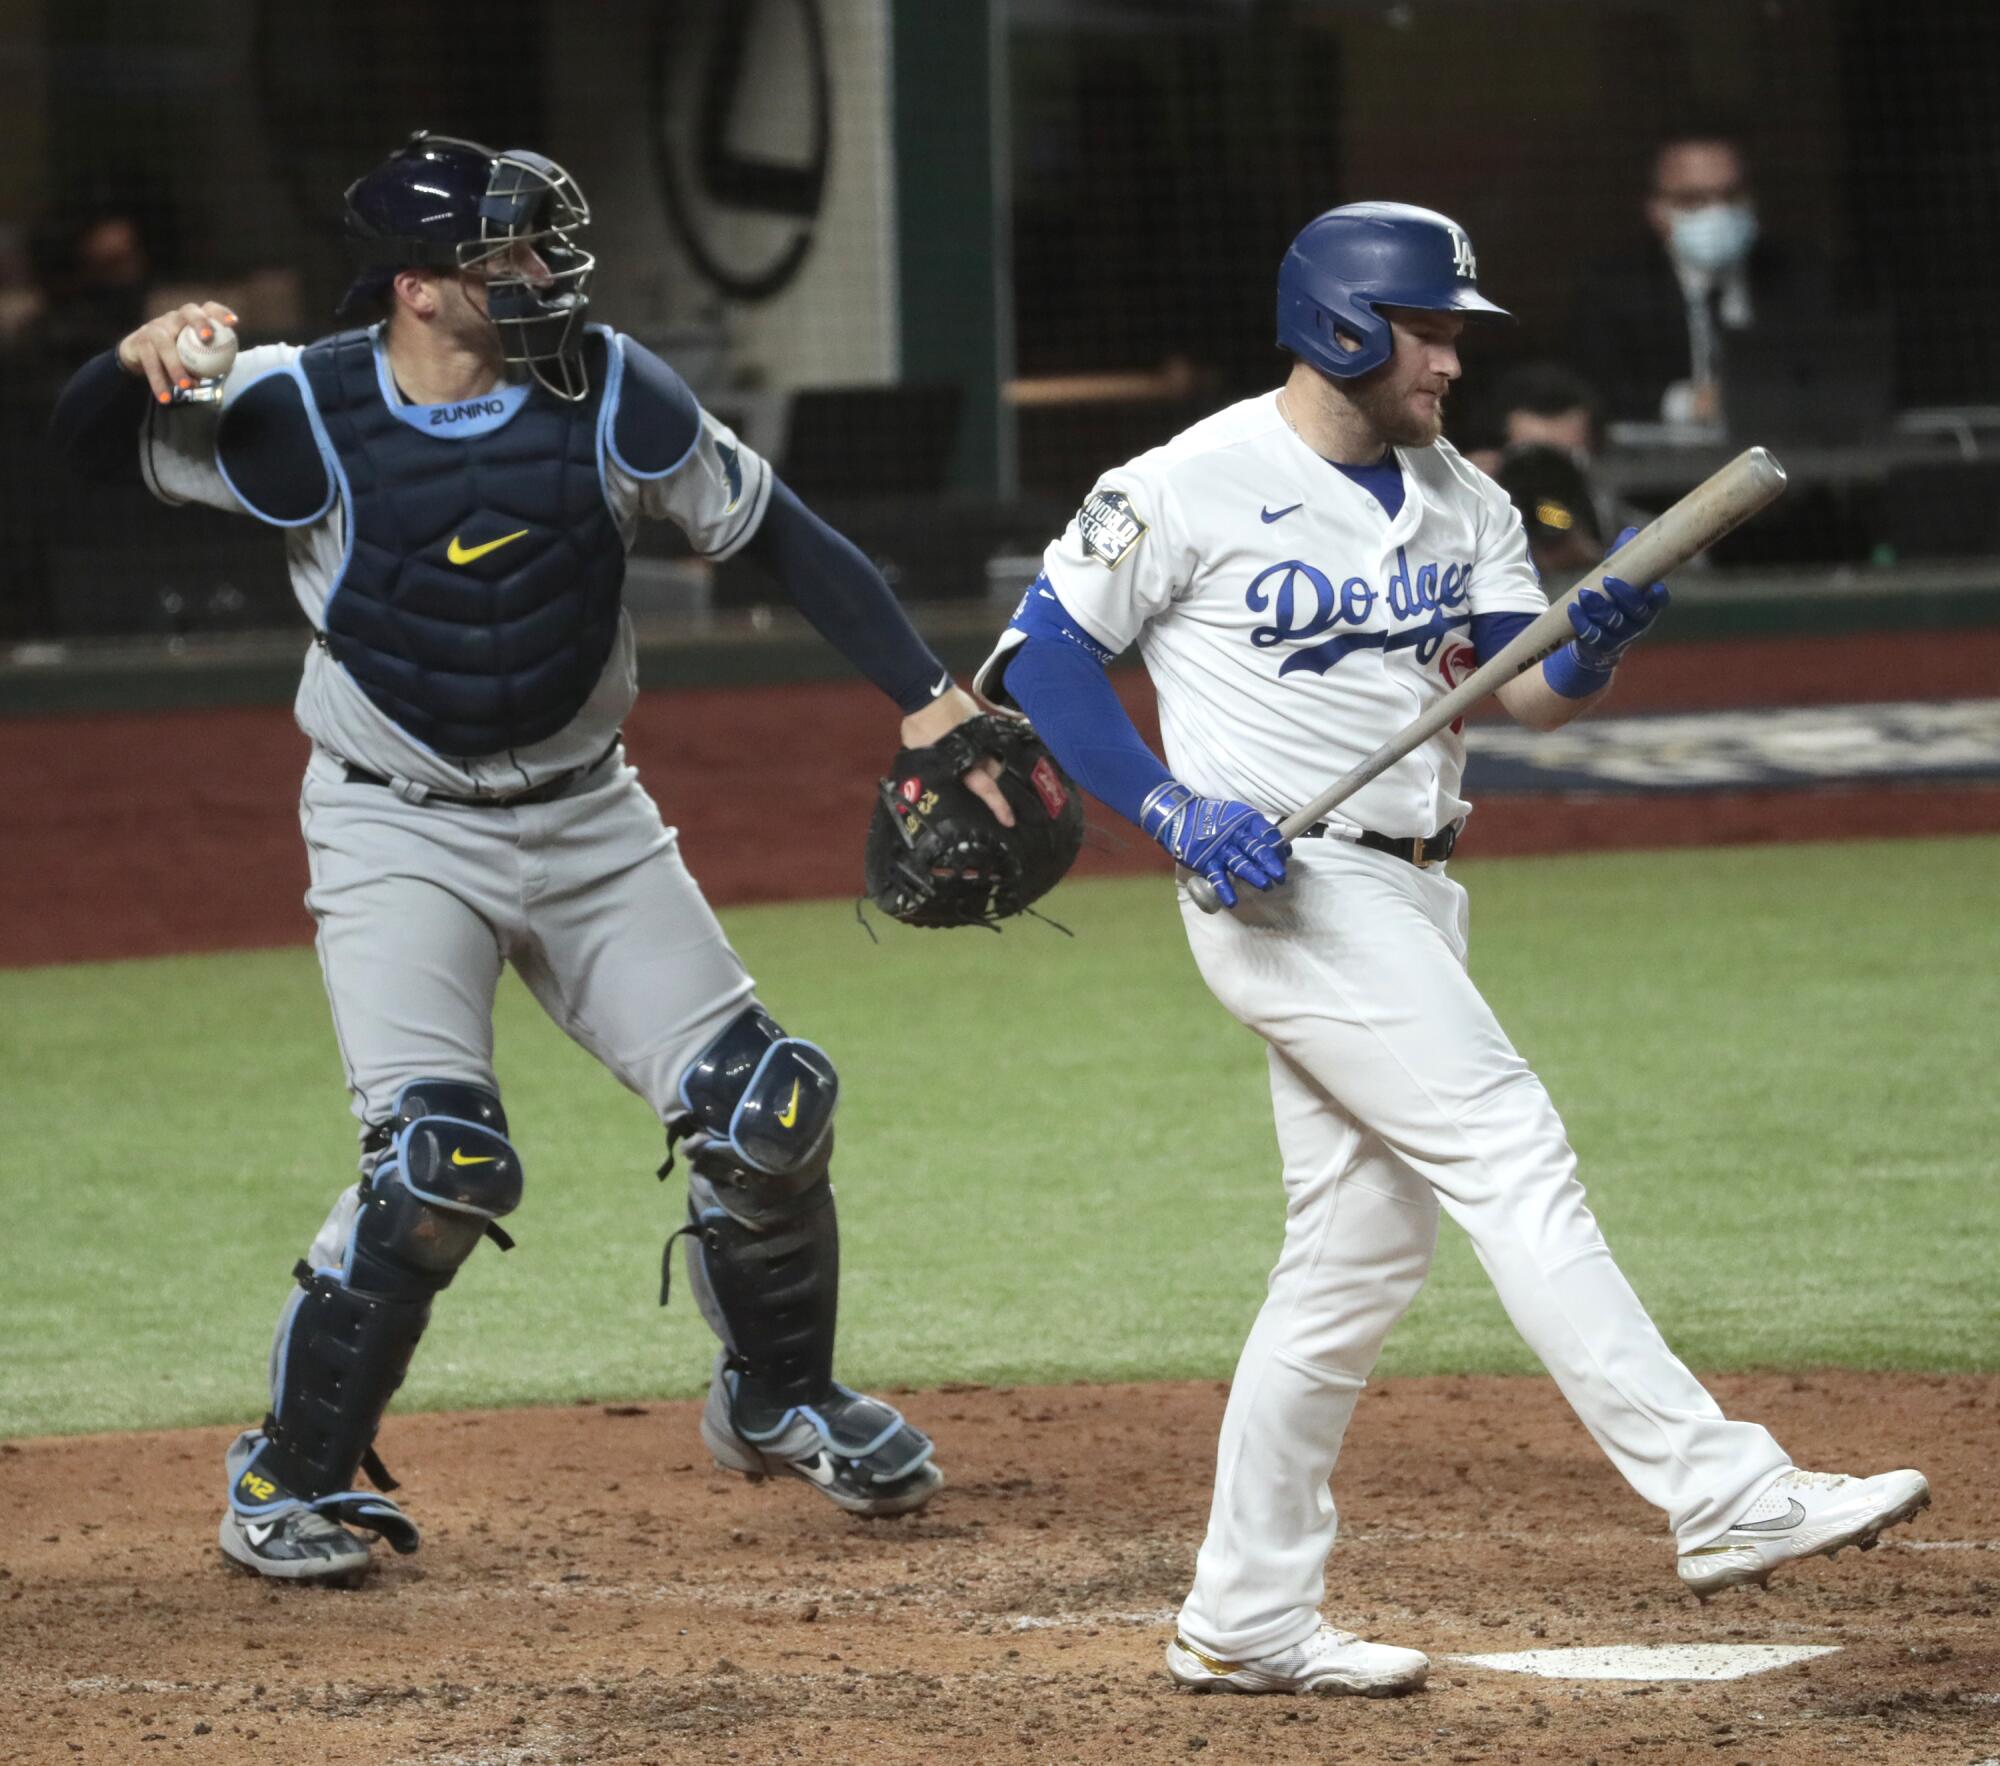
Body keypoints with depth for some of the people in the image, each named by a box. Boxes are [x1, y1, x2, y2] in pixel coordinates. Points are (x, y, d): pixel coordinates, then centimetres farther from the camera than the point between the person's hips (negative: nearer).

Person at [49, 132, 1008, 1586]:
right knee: (441, 1160, -20)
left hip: (587, 816, 4)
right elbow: (92, 445, -11)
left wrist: (927, 693, -9)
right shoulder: (305, 414, -16)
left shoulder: (606, 393, -10)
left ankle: (781, 1402, 28)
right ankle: (294, 1478, -2)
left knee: (762, 1112, 1)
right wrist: (146, 361, -34)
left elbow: (776, 535, -2)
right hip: (399, 831, -4)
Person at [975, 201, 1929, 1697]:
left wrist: (1598, 645, -21)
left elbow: (1531, 690, 2)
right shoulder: (1194, 488, -9)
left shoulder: (1461, 500, 11)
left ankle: (1246, 1619, 17)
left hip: (1410, 899, 8)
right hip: (1281, 889, -8)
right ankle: (1724, 1499, -22)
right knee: (1509, 1155, -17)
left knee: (1360, 1250, 9)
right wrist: (1175, 810, -17)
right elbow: (1044, 654, -6)